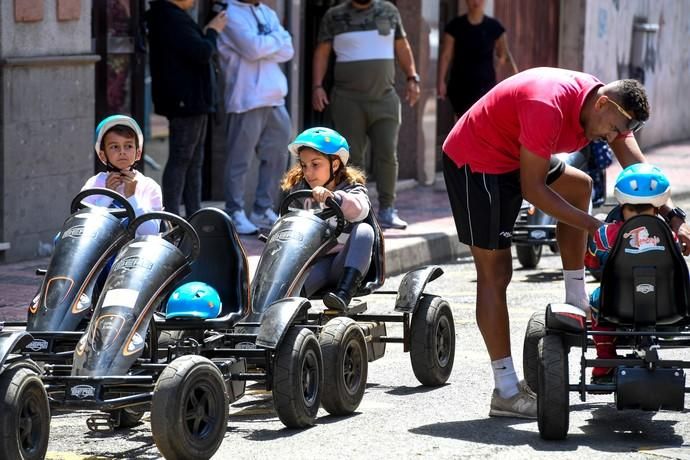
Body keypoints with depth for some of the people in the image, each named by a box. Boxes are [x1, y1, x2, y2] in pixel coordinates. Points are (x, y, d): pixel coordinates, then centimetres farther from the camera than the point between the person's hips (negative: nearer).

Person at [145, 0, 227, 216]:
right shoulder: (174, 20, -18)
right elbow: (202, 53, -23)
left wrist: (208, 31, 5)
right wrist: (213, 31, -7)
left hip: (190, 101, 11)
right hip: (185, 101, -11)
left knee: (194, 161, 14)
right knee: (180, 160, -8)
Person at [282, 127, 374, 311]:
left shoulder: (351, 188, 2)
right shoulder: (298, 191, 15)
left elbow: (360, 209, -22)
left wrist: (333, 196, -41)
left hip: (344, 263, -1)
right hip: (314, 262, 1)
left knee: (364, 230, -31)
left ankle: (343, 294, -44)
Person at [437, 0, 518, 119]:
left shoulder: (494, 27, 4)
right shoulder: (455, 26, 2)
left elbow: (504, 53, -4)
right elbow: (446, 56, 0)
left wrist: (514, 69, -24)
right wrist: (441, 81, -9)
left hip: (486, 83, -1)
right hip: (460, 84, 1)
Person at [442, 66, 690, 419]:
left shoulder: (608, 104, -4)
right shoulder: (549, 106, -32)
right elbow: (532, 189, -28)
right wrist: (593, 226, -24)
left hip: (511, 156, 10)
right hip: (473, 161, -10)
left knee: (579, 186, 18)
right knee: (495, 273, -10)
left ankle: (576, 301, 17)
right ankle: (506, 393, -9)